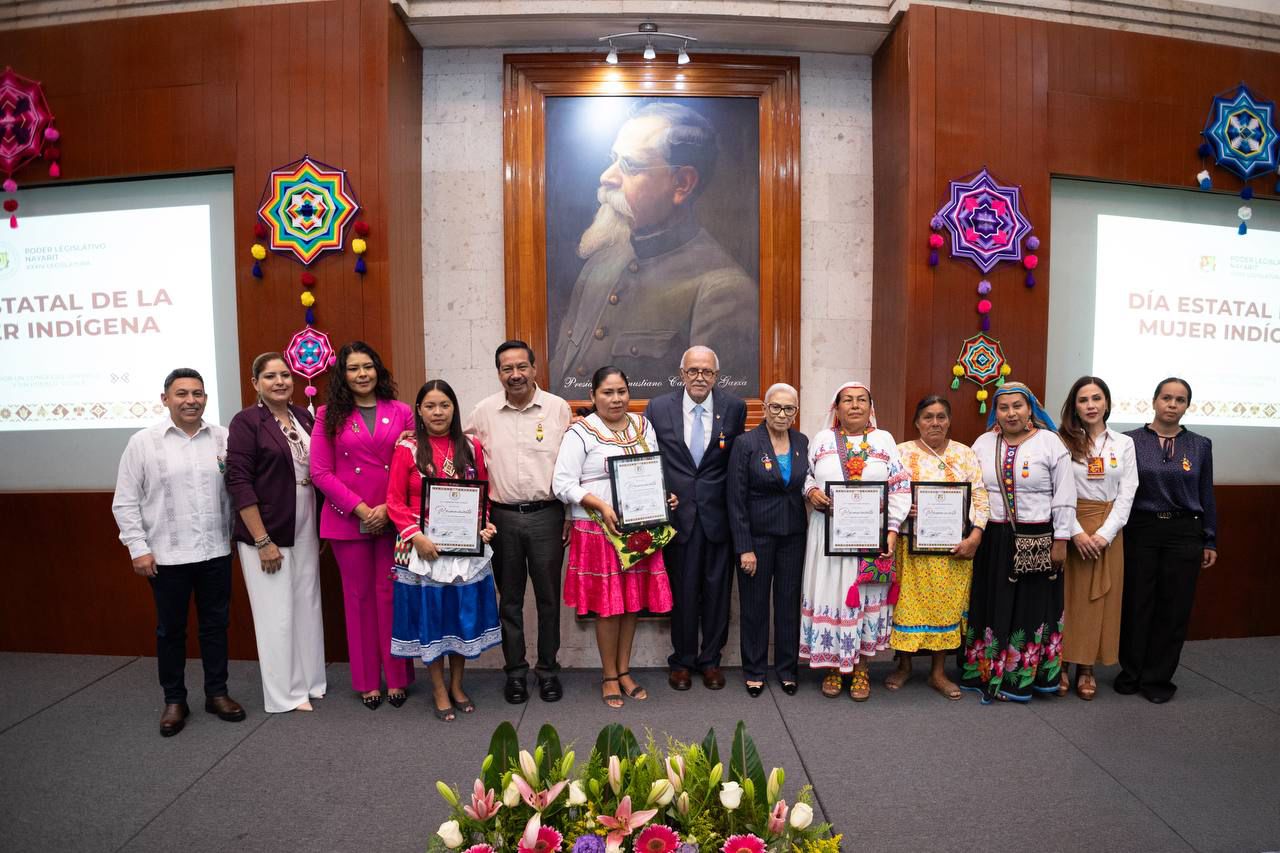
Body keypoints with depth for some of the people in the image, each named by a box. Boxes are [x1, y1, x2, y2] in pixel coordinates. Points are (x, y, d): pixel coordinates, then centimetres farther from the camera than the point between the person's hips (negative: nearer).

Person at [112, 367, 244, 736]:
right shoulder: (143, 442, -3)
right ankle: (174, 700, 26)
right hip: (167, 556, -1)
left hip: (216, 552, 2)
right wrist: (138, 548, -6)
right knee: (170, 629, 11)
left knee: (215, 624, 12)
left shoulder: (224, 438, 1)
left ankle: (217, 693, 26)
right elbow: (125, 502, -1)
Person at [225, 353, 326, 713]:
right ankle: (284, 694, 20)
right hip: (267, 533, -5)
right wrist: (263, 541, -17)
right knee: (277, 612, 5)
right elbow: (239, 483, -14)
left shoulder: (304, 417, 7)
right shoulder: (246, 421, -10)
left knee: (308, 606, 13)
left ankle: (309, 681, 29)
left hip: (305, 531, 5)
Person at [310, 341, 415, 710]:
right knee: (359, 596, 9)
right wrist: (362, 509, -10)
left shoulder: (401, 412, 3)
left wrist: (389, 508, -11)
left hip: (393, 519, 0)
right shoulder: (329, 415, 2)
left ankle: (397, 677, 19)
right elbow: (321, 472, -3)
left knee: (391, 594, 5)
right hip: (348, 520, 0)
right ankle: (367, 681, 22)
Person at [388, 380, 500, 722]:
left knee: (464, 613, 11)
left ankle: (457, 686, 30)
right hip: (423, 546, -2)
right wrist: (415, 536, -16)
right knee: (429, 616, 7)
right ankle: (439, 691, 23)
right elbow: (395, 501, -5)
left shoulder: (471, 447, 4)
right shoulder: (407, 449, -4)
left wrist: (485, 524, -7)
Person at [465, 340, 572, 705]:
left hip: (547, 515, -1)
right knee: (509, 598, 12)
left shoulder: (558, 408, -1)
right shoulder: (483, 412, 1)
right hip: (503, 517, 1)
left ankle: (548, 669, 25)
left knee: (548, 596, 9)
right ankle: (515, 671, 27)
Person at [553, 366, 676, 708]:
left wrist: (665, 495, -2)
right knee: (607, 604, 2)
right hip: (599, 529, -5)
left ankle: (624, 671, 27)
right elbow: (564, 483, -11)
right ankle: (609, 676, 19)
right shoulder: (581, 432, -6)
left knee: (633, 601, 11)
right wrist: (601, 506, -21)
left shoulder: (643, 426, 10)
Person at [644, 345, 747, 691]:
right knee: (681, 591, 9)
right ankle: (681, 661, 27)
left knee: (717, 591, 11)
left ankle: (711, 660, 28)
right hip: (677, 514, 0)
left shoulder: (734, 408, -1)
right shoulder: (658, 408, -2)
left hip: (718, 515, 1)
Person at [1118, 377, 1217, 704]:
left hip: (1183, 534, 2)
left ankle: (1158, 678, 21)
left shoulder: (1200, 445, 5)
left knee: (1174, 608, 6)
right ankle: (1130, 673, 21)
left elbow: (1206, 496, 9)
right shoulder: (1130, 441, -1)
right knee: (1136, 604, 5)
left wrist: (1210, 541, 8)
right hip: (1140, 531, -2)